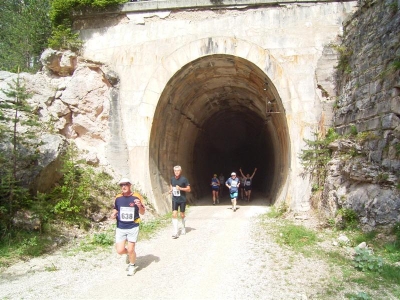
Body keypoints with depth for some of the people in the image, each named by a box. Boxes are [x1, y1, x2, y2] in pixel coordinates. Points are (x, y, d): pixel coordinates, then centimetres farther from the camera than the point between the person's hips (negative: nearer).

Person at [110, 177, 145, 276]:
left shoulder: (136, 197, -8)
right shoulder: (118, 197, 1)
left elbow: (142, 212, -2)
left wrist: (139, 206, -23)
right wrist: (113, 214, -6)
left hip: (133, 227, -3)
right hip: (120, 228, 3)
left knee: (130, 250, -1)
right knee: (120, 250, -2)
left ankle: (132, 266, 29)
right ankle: (129, 253, 34)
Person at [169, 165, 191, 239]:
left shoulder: (184, 179, -10)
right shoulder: (172, 179, 3)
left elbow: (188, 189, -8)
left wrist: (180, 188, -21)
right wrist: (170, 190, 0)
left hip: (182, 200, -2)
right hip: (174, 200, 2)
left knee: (182, 215, 11)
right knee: (174, 215, -9)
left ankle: (183, 228, 36)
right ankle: (175, 232, -9)